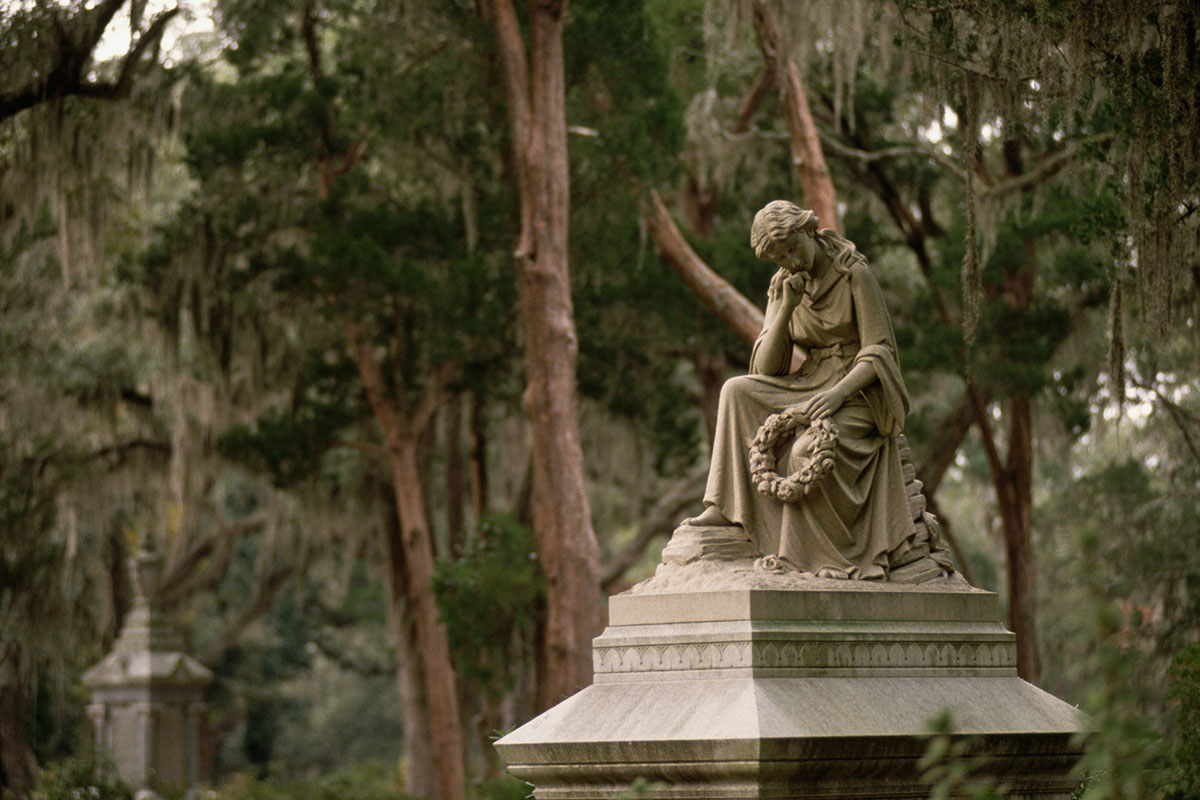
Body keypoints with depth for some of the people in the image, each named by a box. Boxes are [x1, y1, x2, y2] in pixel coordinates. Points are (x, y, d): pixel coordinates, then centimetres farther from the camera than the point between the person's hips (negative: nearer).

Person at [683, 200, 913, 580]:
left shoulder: (855, 274, -11)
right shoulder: (783, 286, 6)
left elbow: (878, 354, -14)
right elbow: (766, 368, -2)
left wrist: (839, 392, -30)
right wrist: (787, 309, -16)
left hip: (858, 392, -6)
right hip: (809, 388, 6)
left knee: (807, 451, -34)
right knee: (737, 391, -17)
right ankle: (724, 508, -19)